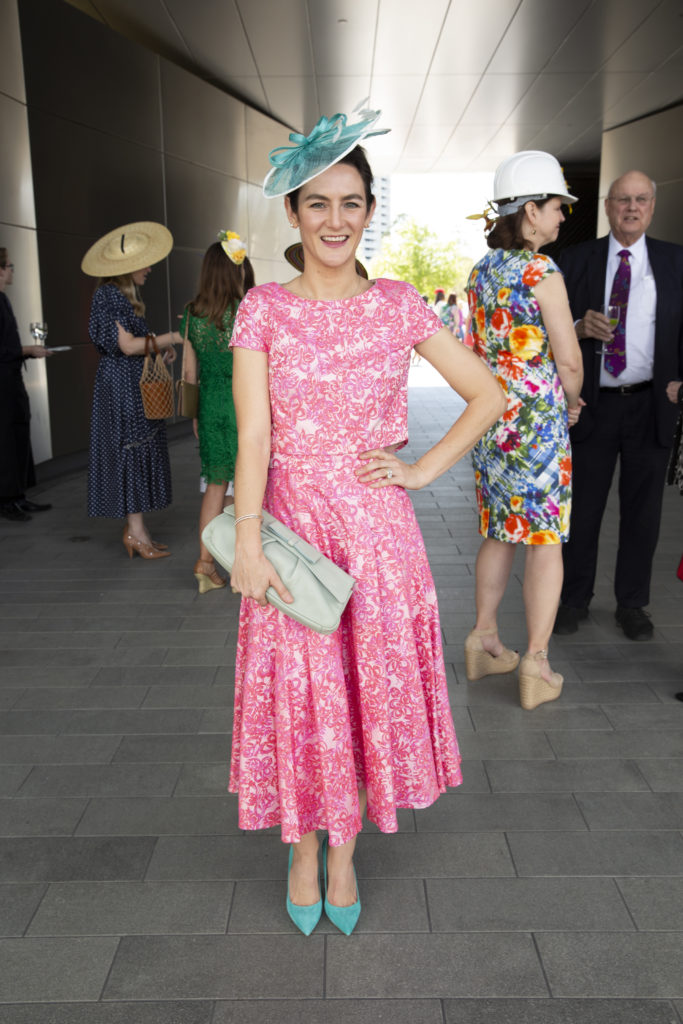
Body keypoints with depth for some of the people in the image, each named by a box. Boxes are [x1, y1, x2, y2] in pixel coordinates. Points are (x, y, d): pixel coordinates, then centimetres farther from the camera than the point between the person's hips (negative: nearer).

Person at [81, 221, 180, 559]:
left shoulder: (124, 295, 16)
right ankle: (136, 530, -1)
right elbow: (127, 345, -18)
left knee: (138, 452, 8)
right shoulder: (109, 296, -13)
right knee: (132, 450, -7)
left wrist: (159, 351, 6)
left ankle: (134, 530, 13)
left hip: (134, 384, 10)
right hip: (122, 385, -10)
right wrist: (171, 338, -12)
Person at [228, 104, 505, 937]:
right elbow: (252, 434, -8)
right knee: (299, 691, 8)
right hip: (292, 523, -1)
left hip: (377, 527, 1)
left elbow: (487, 394, 7)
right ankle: (303, 852, 32)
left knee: (371, 685, 9)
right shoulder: (263, 308, 0)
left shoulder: (398, 305, 2)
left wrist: (425, 468, -2)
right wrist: (247, 544, -16)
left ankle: (345, 853, 31)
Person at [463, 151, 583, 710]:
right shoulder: (542, 271, -14)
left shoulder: (481, 271, 9)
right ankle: (536, 667, 7)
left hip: (489, 415, 7)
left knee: (500, 530, 17)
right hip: (537, 419, -7)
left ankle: (484, 642, 25)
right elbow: (569, 360, -14)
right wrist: (571, 402, 5)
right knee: (545, 539, 2)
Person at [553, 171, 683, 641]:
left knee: (643, 510, 9)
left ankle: (632, 603, 23)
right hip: (593, 404, -1)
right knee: (582, 507, 6)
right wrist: (580, 328, -18)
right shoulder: (576, 260, 5)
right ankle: (575, 598, 22)